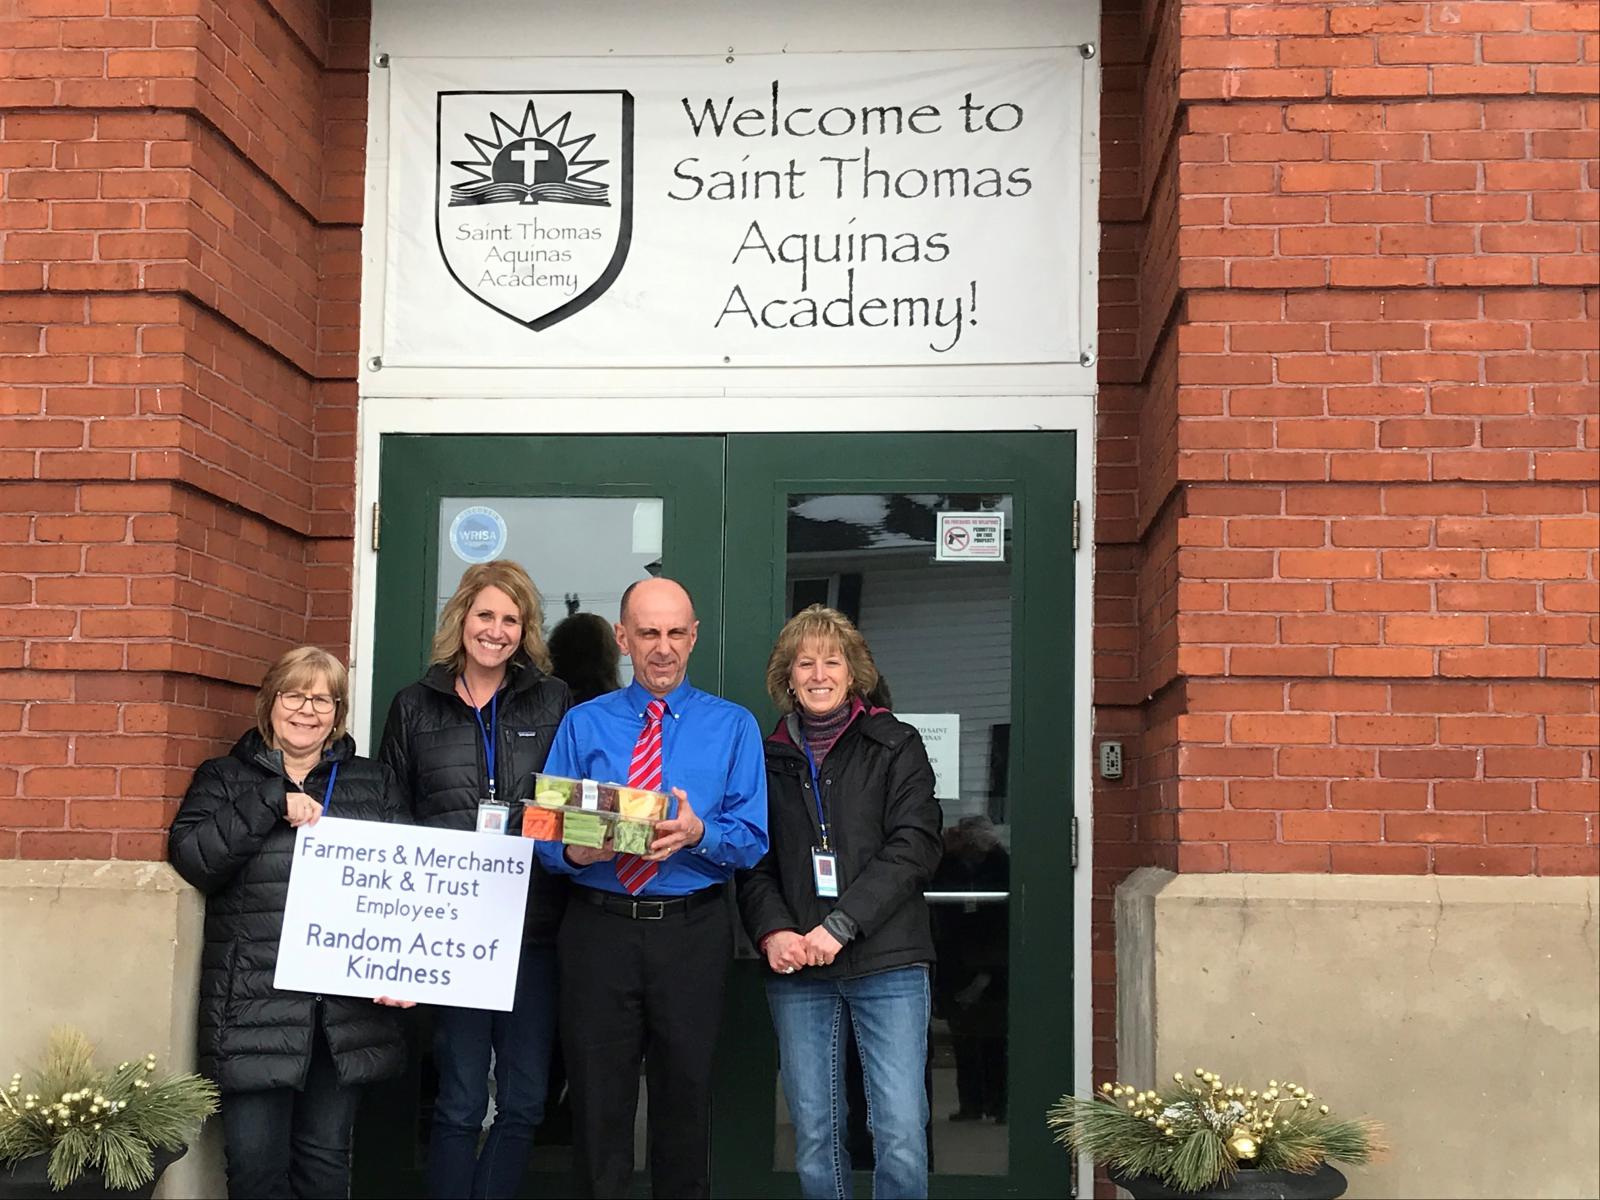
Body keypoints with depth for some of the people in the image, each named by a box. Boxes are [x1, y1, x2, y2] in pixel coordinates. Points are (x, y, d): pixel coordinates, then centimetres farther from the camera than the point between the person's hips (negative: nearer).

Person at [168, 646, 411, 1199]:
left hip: (348, 1007, 2)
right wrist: (271, 802, -14)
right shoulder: (225, 779, 9)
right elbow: (190, 858, -7)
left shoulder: (375, 784, 14)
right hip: (256, 1004, -2)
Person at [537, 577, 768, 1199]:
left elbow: (752, 840, -2)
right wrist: (576, 851, -19)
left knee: (686, 1095, 7)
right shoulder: (583, 724, 9)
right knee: (598, 1100, 4)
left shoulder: (733, 727, 6)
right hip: (599, 929, 1)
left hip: (691, 932, 0)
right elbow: (546, 834, 3)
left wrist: (697, 834, -21)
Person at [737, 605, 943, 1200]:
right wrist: (773, 931, -8)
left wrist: (840, 926, -14)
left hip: (886, 963, -2)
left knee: (902, 1136, -7)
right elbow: (753, 863, 12)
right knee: (815, 1137, 5)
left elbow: (913, 848, -5)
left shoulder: (896, 746, 5)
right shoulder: (769, 759, 13)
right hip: (797, 971, 3)